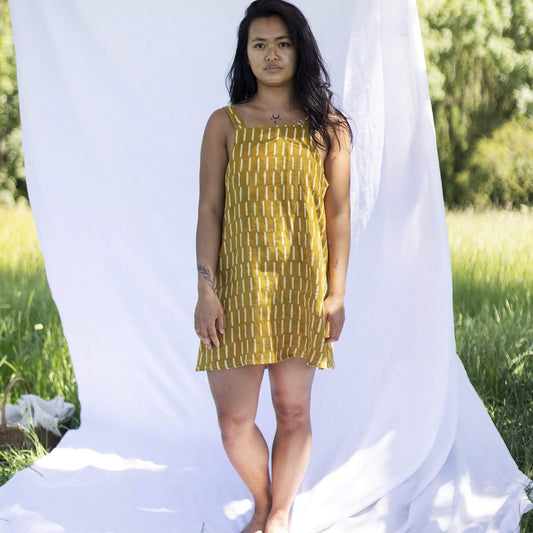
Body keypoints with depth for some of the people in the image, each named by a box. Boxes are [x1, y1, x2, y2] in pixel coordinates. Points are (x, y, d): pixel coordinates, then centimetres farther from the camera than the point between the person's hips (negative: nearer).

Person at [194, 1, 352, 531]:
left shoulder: (329, 127, 6)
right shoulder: (225, 124, 5)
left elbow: (338, 213, 5)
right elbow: (209, 210, 1)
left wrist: (337, 292, -1)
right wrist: (205, 289, -7)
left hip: (302, 288, 0)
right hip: (239, 285, 0)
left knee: (293, 410, 4)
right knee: (234, 419, -1)